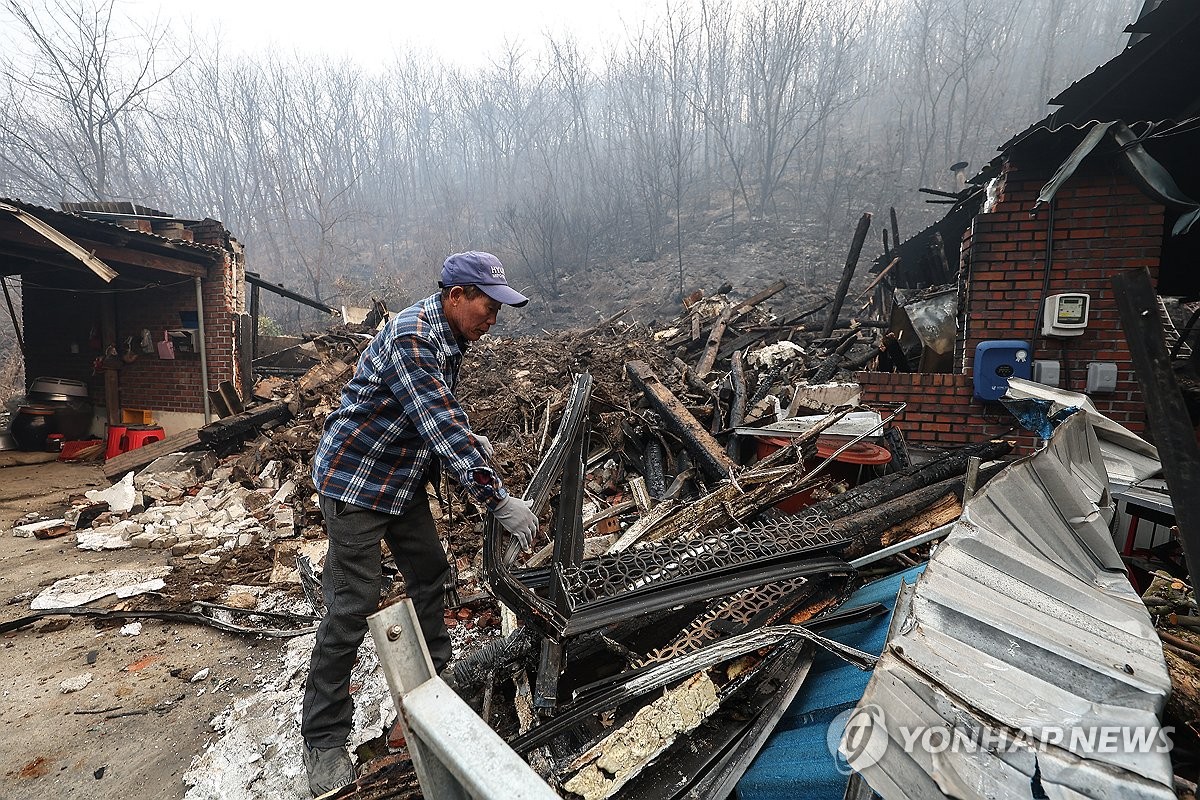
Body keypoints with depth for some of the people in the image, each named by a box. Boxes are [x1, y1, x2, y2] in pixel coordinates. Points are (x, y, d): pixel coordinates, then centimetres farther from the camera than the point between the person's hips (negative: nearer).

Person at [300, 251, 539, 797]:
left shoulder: (449, 339, 3)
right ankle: (323, 741, 13)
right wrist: (500, 502, -32)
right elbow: (443, 432, -35)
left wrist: (469, 438, 7)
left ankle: (436, 678, 36)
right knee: (353, 605, -4)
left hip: (404, 479, 9)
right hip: (356, 481, -9)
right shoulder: (410, 341, -28)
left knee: (430, 573, 16)